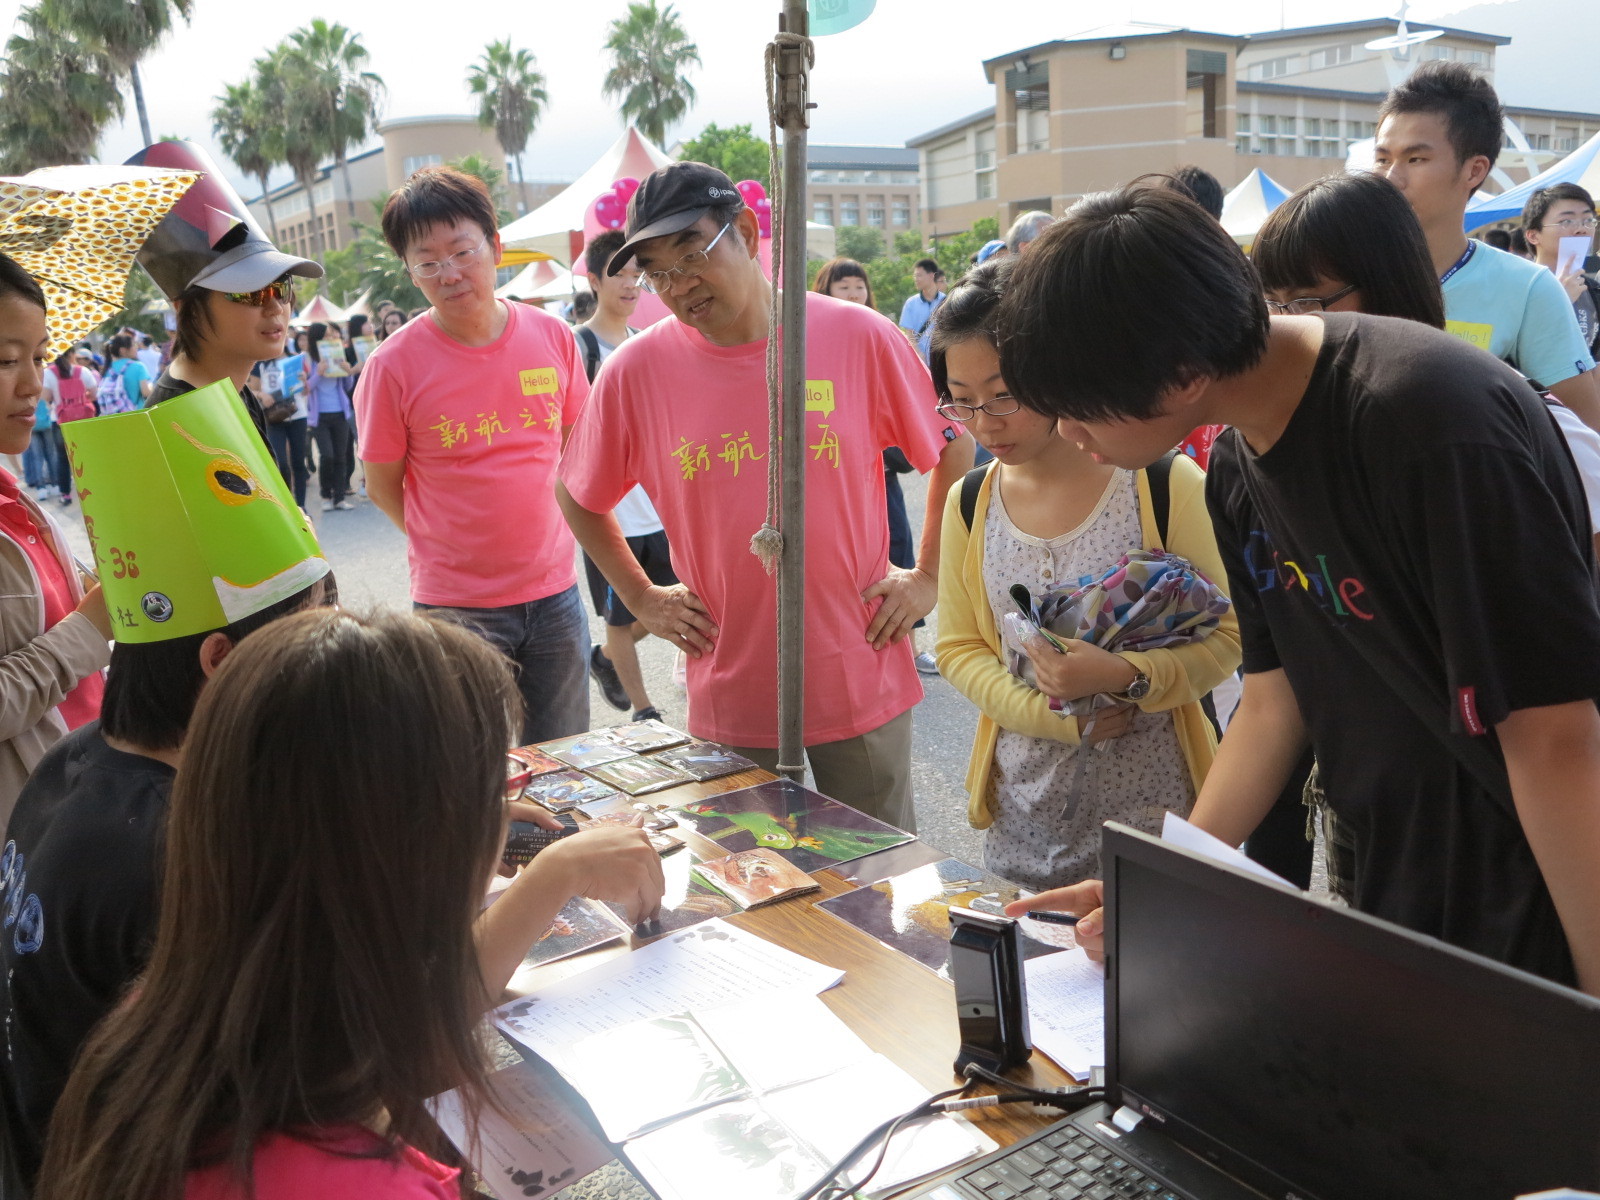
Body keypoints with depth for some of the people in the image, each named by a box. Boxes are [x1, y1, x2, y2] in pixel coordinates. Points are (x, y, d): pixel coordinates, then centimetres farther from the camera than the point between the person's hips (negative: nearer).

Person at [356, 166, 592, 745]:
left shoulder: (553, 337, -2)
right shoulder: (394, 365, -11)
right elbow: (382, 487, 0)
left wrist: (538, 537, 7)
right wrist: (451, 546, -1)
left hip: (554, 594, 3)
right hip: (455, 606, -3)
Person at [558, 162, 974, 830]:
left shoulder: (858, 338, -8)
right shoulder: (635, 371, -6)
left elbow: (955, 450, 5)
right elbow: (576, 495, 10)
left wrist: (929, 577, 0)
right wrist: (641, 598, 4)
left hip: (861, 680, 0)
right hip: (726, 693, 1)